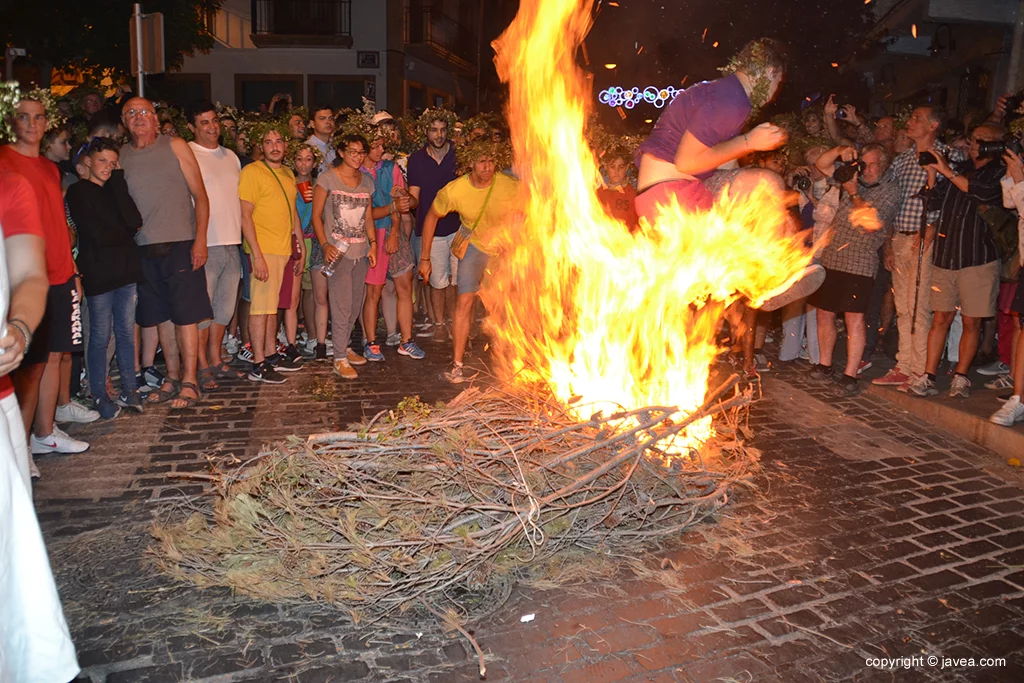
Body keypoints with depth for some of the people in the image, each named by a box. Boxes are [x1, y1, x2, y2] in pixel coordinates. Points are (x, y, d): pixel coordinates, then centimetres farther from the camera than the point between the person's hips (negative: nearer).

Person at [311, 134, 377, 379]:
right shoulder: (327, 179, -4)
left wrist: (373, 244, 3)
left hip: (361, 251, 6)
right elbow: (316, 216, -5)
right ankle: (340, 358, 4)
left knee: (355, 305, 13)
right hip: (338, 251, -5)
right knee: (342, 306, -5)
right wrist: (325, 245, -16)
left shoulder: (366, 181, 11)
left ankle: (344, 346, 29)